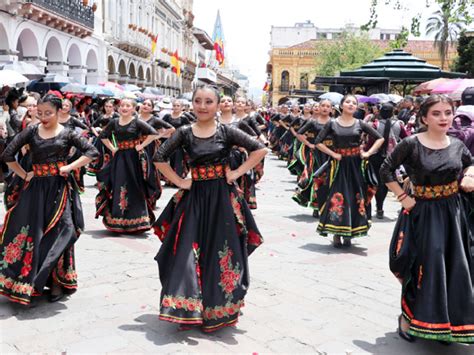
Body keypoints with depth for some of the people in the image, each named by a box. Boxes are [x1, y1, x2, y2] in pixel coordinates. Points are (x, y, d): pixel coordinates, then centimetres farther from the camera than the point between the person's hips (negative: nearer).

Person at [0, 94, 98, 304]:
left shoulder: (67, 134, 1)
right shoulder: (31, 131, 4)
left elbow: (92, 152, -2)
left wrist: (70, 167, -9)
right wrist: (24, 175, 1)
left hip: (60, 188, -2)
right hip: (36, 188, 2)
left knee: (58, 234, 0)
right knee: (31, 233, 4)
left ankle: (58, 282, 12)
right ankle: (26, 280, 18)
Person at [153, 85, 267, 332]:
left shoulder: (227, 131, -2)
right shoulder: (185, 133, 1)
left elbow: (260, 149, -3)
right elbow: (159, 158, 0)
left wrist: (237, 173, -7)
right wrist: (180, 182, -5)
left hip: (222, 198, -1)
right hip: (194, 197, 1)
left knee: (221, 252, 5)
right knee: (189, 252, -1)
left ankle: (218, 309, 21)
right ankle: (187, 309, 11)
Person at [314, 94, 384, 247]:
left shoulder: (360, 124, 5)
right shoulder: (332, 123, 1)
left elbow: (380, 138, 8)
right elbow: (318, 142, -3)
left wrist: (368, 153, -3)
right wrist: (333, 154, -9)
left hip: (356, 164, 2)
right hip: (339, 164, -2)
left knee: (355, 197, 3)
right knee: (337, 197, -4)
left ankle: (349, 234, 15)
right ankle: (336, 233, 4)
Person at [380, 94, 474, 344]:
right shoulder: (411, 144, -12)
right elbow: (386, 171, -7)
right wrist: (403, 198, -10)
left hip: (452, 214, 5)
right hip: (422, 214, -5)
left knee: (453, 270, 9)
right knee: (422, 268, 0)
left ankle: (446, 324, 27)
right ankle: (408, 317, 21)